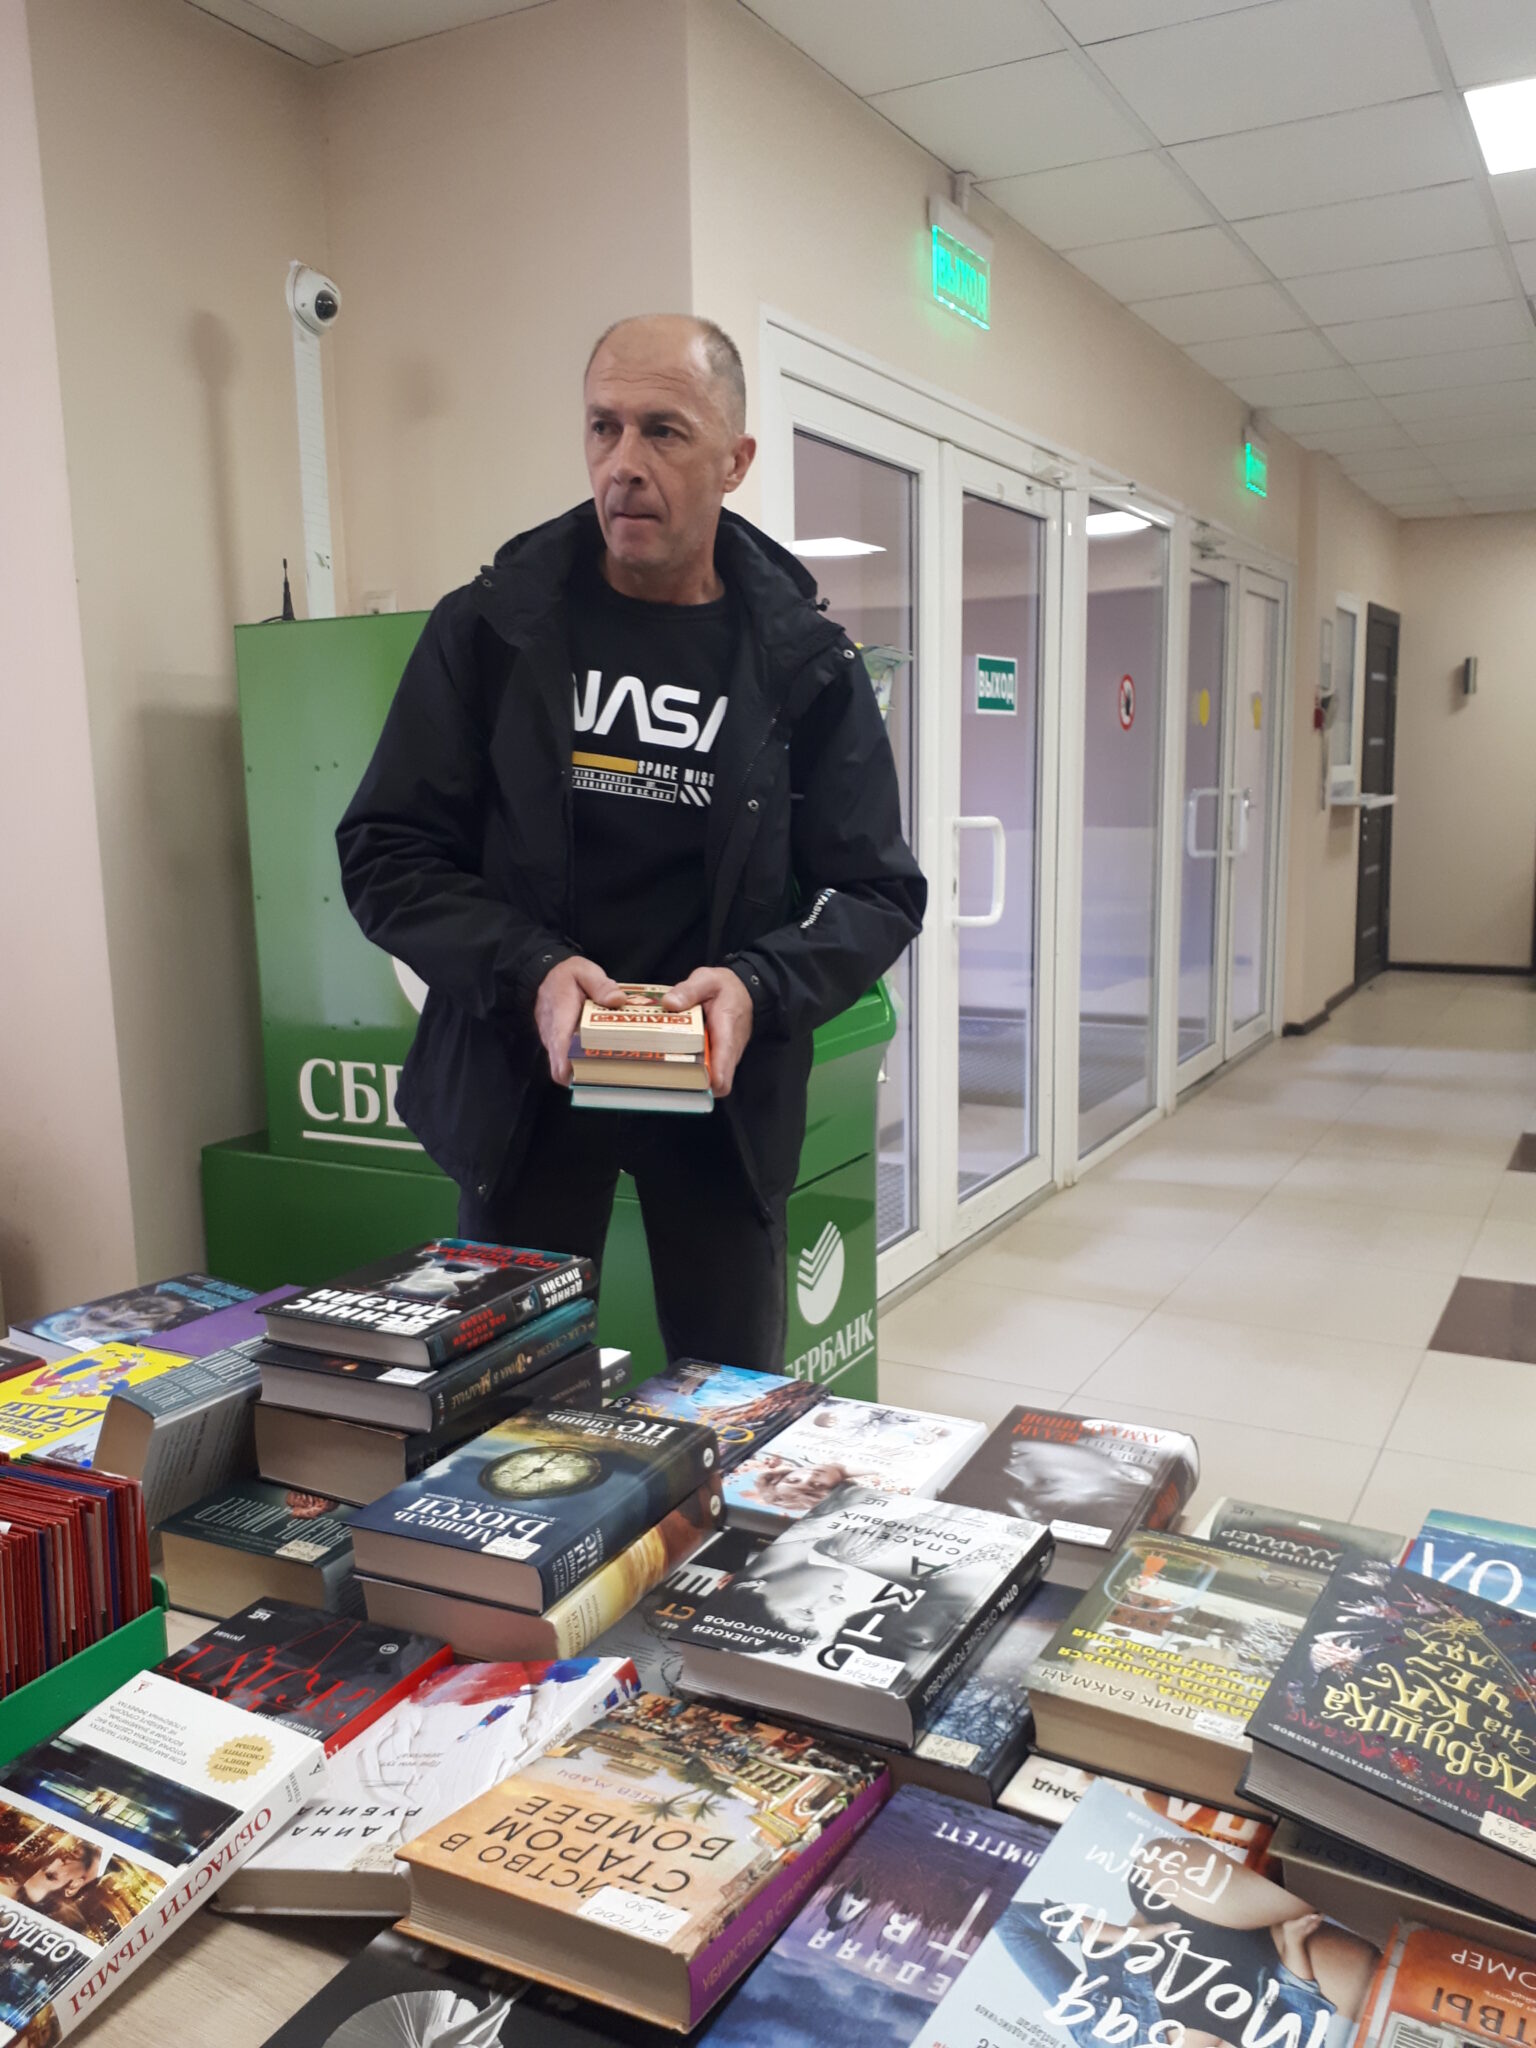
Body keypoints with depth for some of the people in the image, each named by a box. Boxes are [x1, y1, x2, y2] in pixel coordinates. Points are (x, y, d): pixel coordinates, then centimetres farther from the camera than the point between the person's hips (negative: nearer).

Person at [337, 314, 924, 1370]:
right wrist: (526, 971, -20)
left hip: (727, 1086, 1)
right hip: (521, 1076, 0)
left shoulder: (804, 660, -2)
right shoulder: (489, 628, -3)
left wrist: (759, 986, -20)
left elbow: (877, 890, -1)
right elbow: (387, 852, -3)